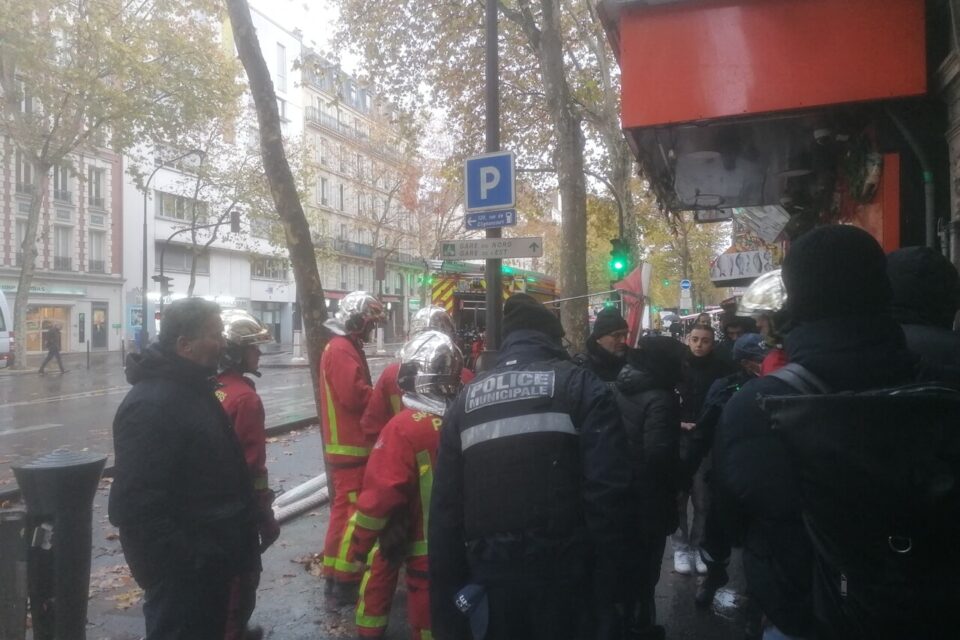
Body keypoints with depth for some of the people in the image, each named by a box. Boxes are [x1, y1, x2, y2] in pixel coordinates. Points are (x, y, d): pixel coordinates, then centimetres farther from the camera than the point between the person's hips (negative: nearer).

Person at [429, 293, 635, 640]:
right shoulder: (582, 386, -3)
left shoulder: (466, 399, 7)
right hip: (563, 573, -3)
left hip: (490, 574, 3)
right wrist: (611, 586, -7)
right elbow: (609, 491, -13)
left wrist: (445, 605, 12)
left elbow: (445, 509, 6)